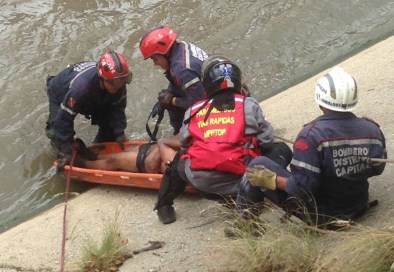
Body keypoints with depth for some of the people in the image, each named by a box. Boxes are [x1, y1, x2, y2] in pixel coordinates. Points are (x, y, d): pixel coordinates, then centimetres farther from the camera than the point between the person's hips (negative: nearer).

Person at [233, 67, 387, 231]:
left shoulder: (312, 134, -25)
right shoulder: (373, 130, -9)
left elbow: (302, 188, -26)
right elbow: (377, 169, 7)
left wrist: (270, 180, -14)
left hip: (319, 215, -6)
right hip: (358, 210, 6)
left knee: (258, 165, 1)